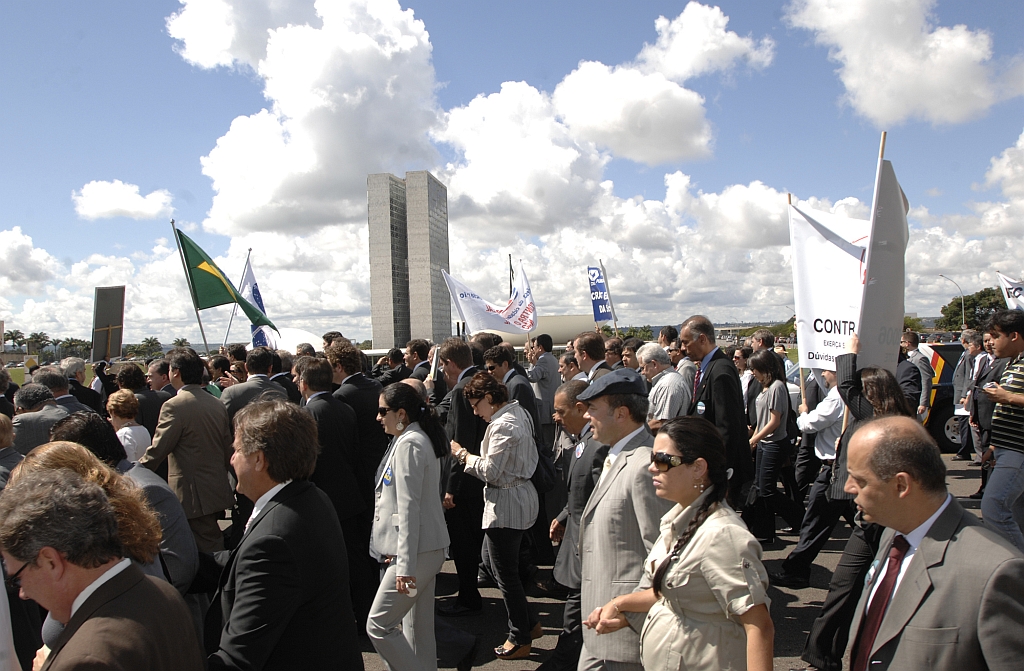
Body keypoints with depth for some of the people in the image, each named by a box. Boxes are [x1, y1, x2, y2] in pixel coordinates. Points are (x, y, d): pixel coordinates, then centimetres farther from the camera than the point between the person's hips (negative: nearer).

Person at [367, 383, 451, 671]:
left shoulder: (409, 444, -15)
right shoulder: (420, 439, 15)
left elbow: (408, 507, -20)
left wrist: (404, 565, -20)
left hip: (417, 551, -10)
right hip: (427, 548, 10)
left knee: (378, 625, -4)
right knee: (418, 630, 15)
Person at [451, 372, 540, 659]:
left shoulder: (502, 426, -21)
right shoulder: (519, 412, 10)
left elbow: (491, 471, -22)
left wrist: (462, 454, -7)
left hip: (506, 505, -11)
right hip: (522, 494, 11)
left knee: (505, 573, 3)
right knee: (492, 563, 20)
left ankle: (520, 639, 19)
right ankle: (528, 624, 31)